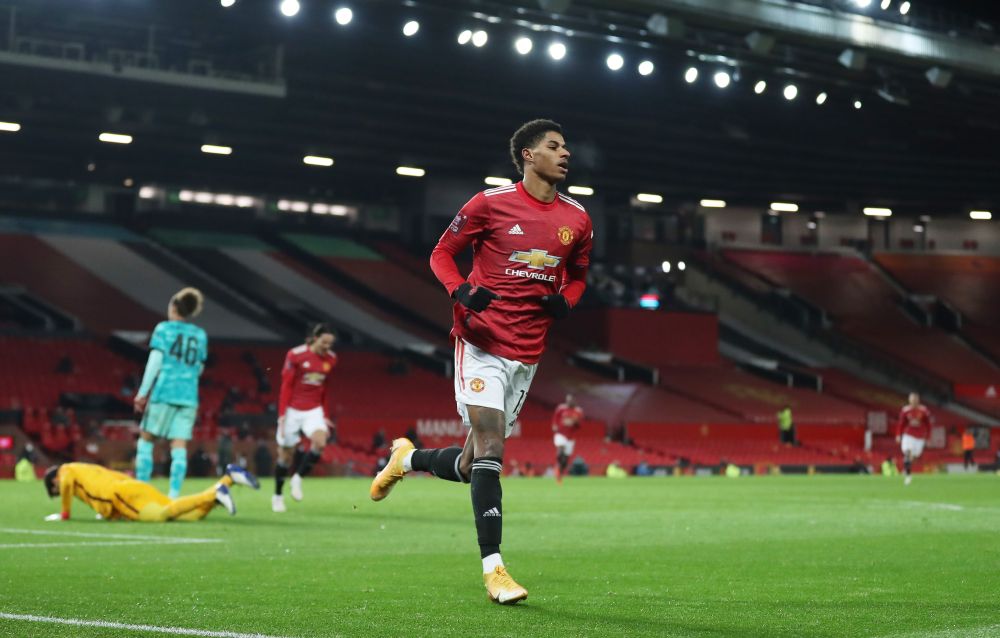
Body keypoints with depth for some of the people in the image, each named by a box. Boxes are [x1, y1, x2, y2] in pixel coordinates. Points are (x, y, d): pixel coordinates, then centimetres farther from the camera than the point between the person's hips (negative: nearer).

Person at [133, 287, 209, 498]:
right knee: (179, 447, 0)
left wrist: (142, 392, -5)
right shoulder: (200, 335, 13)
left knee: (146, 440, 7)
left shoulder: (164, 329, 1)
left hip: (164, 392, -3)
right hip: (189, 397, 3)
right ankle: (174, 494, -9)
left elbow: (155, 361, -6)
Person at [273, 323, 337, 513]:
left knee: (320, 441, -25)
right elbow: (286, 386, -8)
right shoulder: (295, 355, -10)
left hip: (314, 410, 3)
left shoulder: (331, 359, 3)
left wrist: (324, 415, 14)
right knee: (286, 453, 4)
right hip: (293, 410, -3)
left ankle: (298, 478, -4)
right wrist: (282, 414, -12)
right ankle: (277, 495, 23)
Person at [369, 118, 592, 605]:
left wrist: (564, 301, 1)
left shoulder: (577, 219, 9)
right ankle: (493, 569, -12)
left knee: (473, 465, 7)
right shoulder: (492, 202, -4)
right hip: (482, 342, -5)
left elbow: (577, 274, 24)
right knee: (489, 447, -16)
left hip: (527, 353, 5)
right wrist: (461, 292, -15)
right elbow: (442, 253, 4)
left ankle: (407, 459, 38)